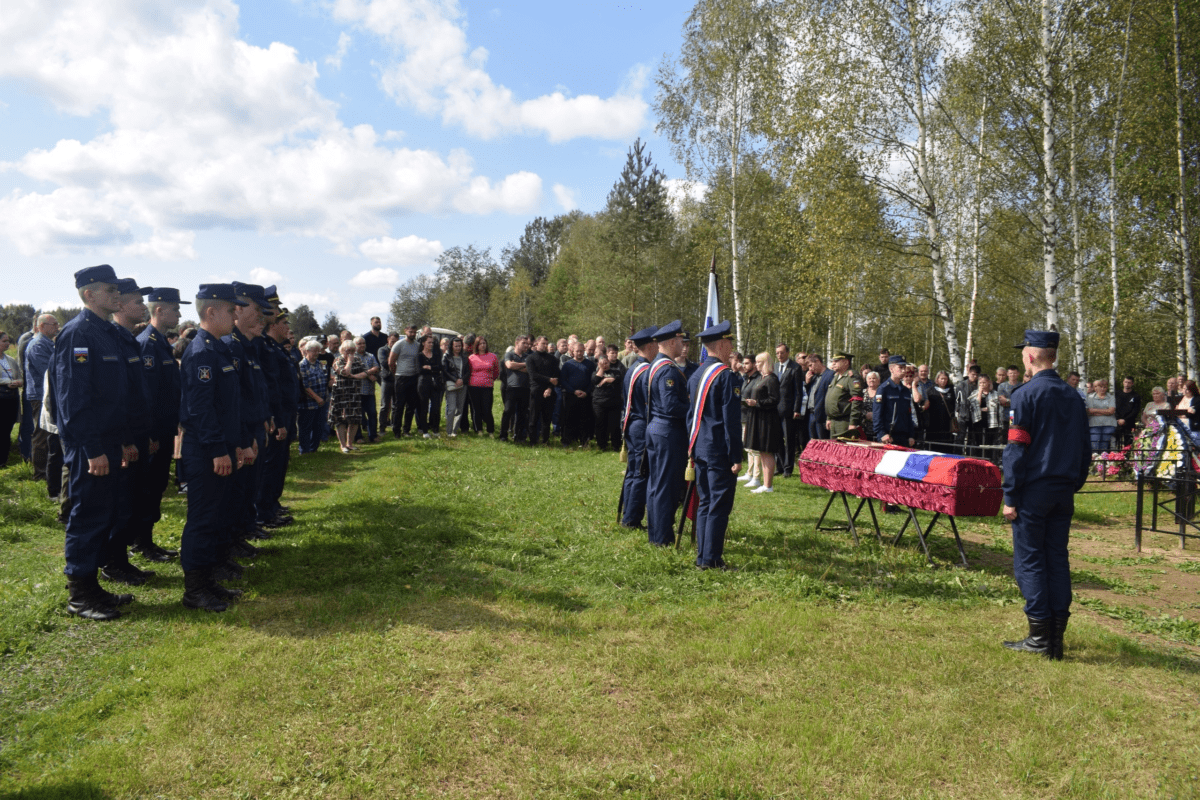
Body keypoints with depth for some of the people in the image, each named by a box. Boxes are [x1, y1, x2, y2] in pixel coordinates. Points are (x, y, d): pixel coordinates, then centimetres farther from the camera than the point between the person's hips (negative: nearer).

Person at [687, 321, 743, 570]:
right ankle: (712, 560, 0)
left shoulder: (697, 374, 12)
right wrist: (736, 457, -14)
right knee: (719, 505, -2)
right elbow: (731, 420, -16)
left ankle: (702, 557, 16)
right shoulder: (725, 375, -14)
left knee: (705, 503, 12)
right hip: (719, 450, -8)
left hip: (700, 447, 8)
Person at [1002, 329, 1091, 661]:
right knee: (1058, 559, 10)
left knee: (1029, 560, 0)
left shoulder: (1026, 394, -11)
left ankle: (1040, 637, 2)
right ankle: (1057, 637, 14)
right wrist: (1074, 486, 21)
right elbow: (1085, 449, 15)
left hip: (1033, 492, -6)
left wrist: (1010, 497, -11)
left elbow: (1016, 449, -14)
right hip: (1064, 493, 7)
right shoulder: (1074, 396, 11)